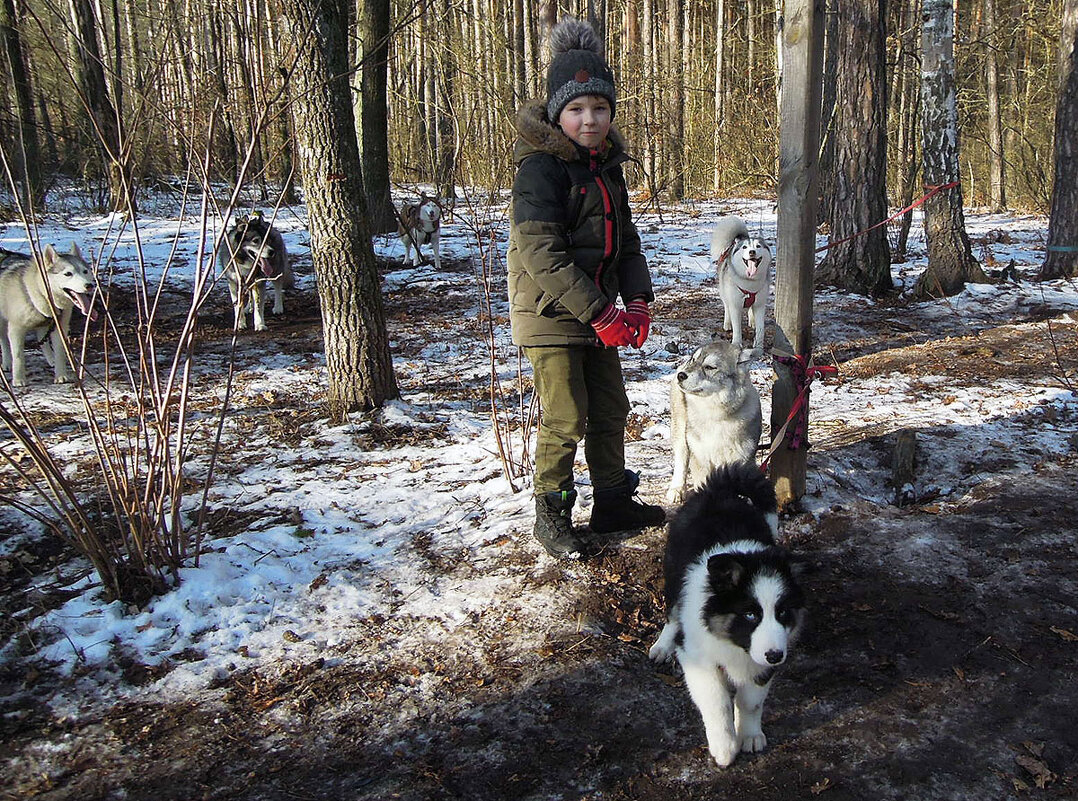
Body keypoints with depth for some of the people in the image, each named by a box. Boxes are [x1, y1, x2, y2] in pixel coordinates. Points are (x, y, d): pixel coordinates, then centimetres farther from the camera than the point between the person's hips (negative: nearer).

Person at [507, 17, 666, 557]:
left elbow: (625, 238, 14)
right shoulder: (541, 168, -16)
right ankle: (551, 515, 14)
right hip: (549, 314, -8)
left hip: (597, 313, 8)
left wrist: (637, 302, -2)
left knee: (610, 410, 14)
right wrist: (601, 312, -24)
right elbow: (542, 255, -23)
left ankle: (614, 502, 30)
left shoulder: (607, 165, 10)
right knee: (566, 420, -3)